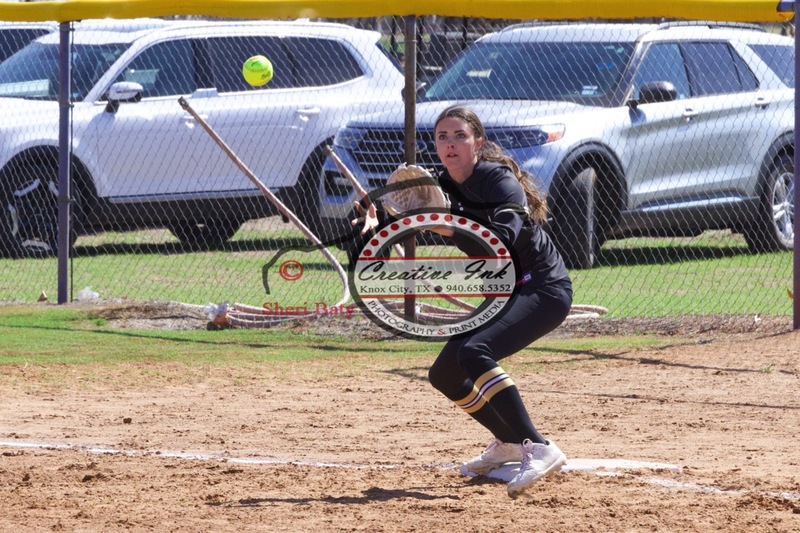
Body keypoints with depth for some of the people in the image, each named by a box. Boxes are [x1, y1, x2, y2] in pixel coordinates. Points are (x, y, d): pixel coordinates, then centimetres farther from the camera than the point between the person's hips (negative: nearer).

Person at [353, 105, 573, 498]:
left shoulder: (499, 180, -19)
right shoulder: (445, 186, 5)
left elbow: (504, 240, -33)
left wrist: (449, 228, -42)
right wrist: (376, 220, -20)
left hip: (544, 289, -9)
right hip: (502, 294, 9)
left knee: (474, 352, -31)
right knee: (445, 374, 10)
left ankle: (538, 449, -40)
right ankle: (509, 444, 31)